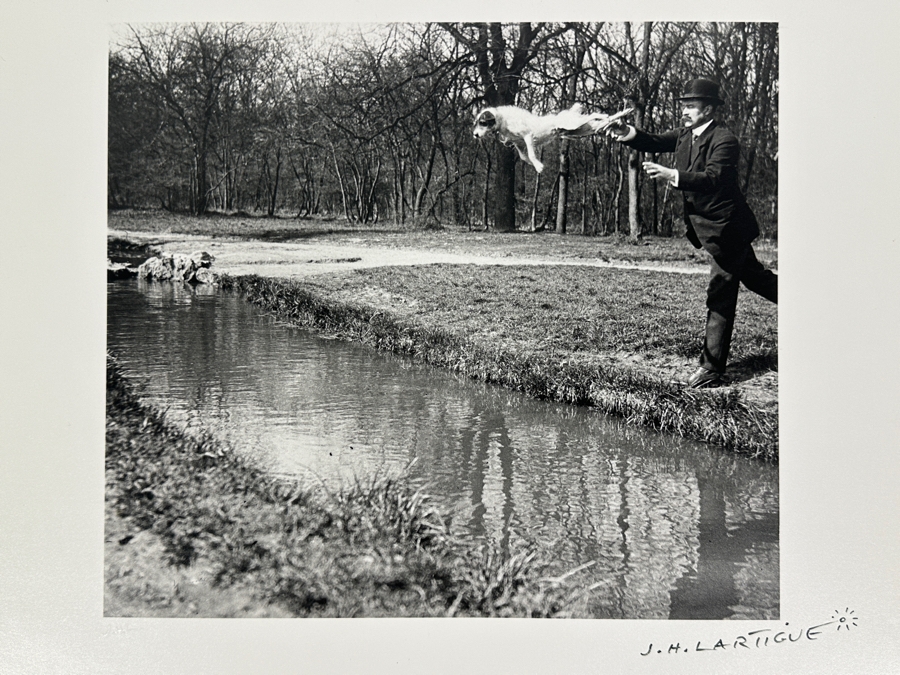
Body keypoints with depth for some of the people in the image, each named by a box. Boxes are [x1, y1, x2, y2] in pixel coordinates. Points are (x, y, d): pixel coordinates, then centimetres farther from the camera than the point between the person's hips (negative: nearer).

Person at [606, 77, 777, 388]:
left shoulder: (724, 141, -22)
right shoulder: (686, 134, 5)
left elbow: (713, 178, -35)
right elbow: (656, 143, 1)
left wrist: (671, 175, -45)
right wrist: (630, 135, -19)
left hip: (726, 228, -9)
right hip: (704, 226, 9)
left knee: (719, 299, -5)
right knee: (752, 276, 24)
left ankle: (711, 369, -2)